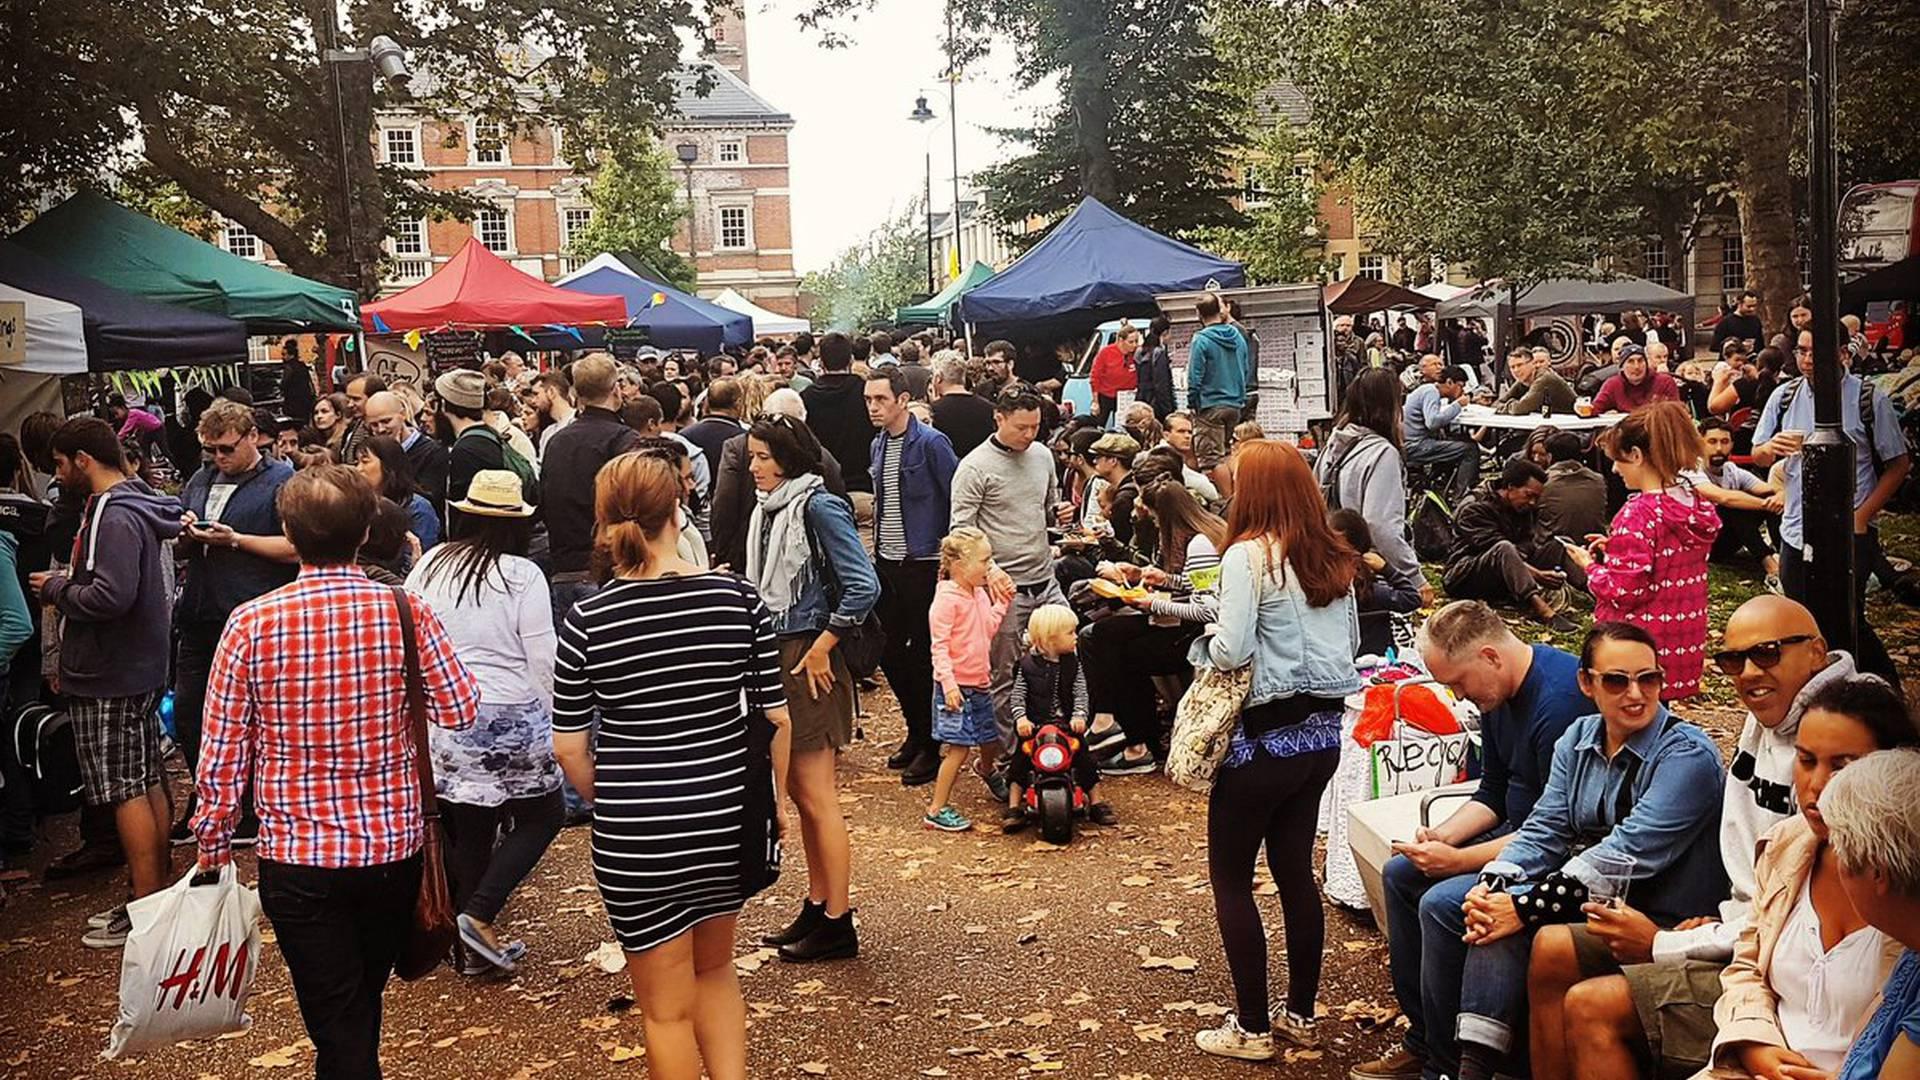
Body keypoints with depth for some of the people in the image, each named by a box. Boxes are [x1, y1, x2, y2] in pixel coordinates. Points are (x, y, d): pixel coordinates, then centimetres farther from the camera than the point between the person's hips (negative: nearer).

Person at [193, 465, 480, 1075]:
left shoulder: (251, 623, -12)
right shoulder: (406, 610, -10)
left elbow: (223, 751, -7)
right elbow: (461, 710, -5)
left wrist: (212, 844, 7)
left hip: (298, 857, -2)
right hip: (394, 847, 2)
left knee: (337, 1027, 8)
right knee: (364, 1004, 24)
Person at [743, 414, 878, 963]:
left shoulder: (819, 507, -15)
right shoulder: (768, 509, 9)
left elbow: (864, 586, -20)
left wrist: (822, 645, -16)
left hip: (808, 660, -9)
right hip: (777, 654, 9)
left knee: (817, 797, -2)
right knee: (799, 793, 16)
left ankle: (837, 925, 9)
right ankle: (817, 909, 28)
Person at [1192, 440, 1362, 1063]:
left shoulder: (1249, 555, -15)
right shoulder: (1333, 558, 6)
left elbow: (1232, 650, -20)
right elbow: (1350, 642, 16)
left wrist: (1207, 643, 0)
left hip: (1267, 734, -7)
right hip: (1323, 731, 7)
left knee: (1230, 877, 6)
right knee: (1296, 870, 16)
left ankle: (1252, 1028, 11)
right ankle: (1300, 1014, 26)